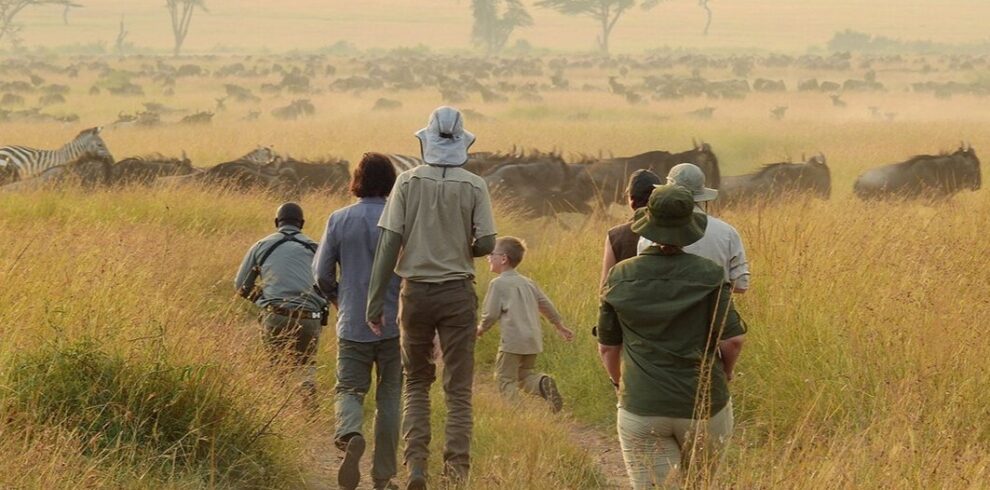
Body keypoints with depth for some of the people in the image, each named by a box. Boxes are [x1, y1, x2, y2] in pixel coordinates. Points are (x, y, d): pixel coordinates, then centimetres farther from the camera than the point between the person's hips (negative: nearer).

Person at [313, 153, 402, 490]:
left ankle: (350, 434, -24)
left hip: (353, 324, 0)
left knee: (349, 390, 9)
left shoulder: (339, 220, -2)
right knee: (390, 397, 10)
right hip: (395, 323, 0)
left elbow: (321, 274, 0)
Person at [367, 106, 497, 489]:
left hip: (417, 292, 1)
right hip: (458, 293, 0)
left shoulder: (408, 181, -4)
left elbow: (389, 242, -9)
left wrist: (374, 302, -7)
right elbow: (486, 243, -9)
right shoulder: (474, 186, -4)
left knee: (416, 382, 14)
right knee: (458, 389, 6)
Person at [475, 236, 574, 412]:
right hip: (533, 339, 7)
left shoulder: (498, 284, -6)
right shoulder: (528, 283, 16)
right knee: (524, 375, 18)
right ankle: (543, 383, -10)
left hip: (512, 340, -7)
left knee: (505, 378, 0)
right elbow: (546, 305, 21)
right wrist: (560, 325, 33)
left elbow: (491, 313, -8)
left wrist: (481, 328, 11)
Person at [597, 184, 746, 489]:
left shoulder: (619, 277, -1)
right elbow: (732, 340, -9)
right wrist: (723, 377, 11)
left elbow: (607, 347, 6)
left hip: (641, 407, 0)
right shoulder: (708, 275, -8)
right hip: (704, 405, 0)